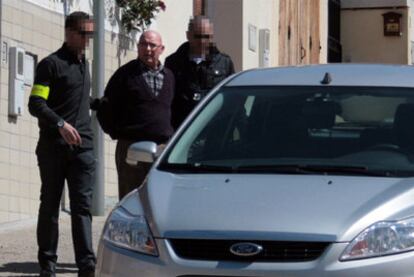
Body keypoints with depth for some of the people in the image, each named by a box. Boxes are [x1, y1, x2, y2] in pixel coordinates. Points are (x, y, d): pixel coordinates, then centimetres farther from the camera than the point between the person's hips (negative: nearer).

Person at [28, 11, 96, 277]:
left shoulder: (84, 64, 18)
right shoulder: (51, 64, -4)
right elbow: (36, 104, -13)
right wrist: (61, 124, -26)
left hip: (82, 146, 5)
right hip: (54, 147, -5)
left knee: (83, 206, -4)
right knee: (50, 205, 3)